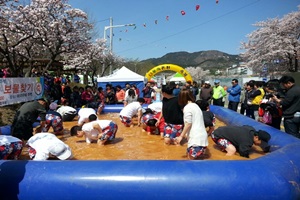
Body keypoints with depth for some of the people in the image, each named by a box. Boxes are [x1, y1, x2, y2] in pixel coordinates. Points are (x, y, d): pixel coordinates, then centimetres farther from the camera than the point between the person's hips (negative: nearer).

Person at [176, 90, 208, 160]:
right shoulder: (195, 105, 16)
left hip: (196, 137, -8)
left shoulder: (187, 107, -9)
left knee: (192, 157, -6)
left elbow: (188, 124, -13)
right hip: (202, 135, 8)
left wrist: (181, 136, -5)